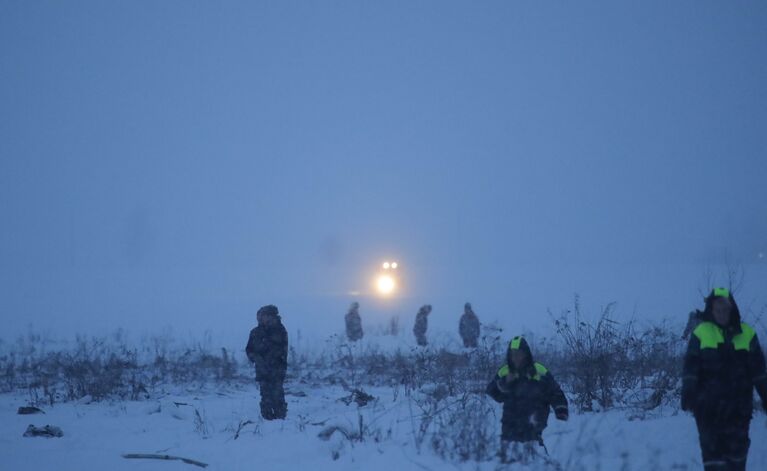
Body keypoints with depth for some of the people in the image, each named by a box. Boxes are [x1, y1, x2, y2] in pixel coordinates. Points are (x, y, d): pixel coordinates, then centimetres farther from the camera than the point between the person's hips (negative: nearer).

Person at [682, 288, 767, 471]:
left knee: (737, 449, 4)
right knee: (713, 449, -5)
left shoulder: (747, 333, 7)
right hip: (708, 405, -2)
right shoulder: (701, 332, 2)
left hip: (739, 405, 2)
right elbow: (690, 366, 0)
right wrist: (688, 394, -10)